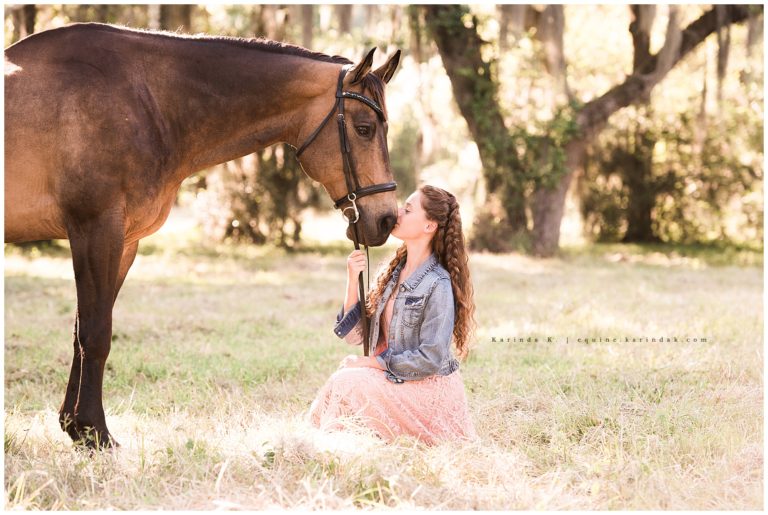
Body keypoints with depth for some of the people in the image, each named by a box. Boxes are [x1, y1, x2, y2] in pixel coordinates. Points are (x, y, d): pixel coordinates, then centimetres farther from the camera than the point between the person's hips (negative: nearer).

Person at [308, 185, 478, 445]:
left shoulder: (438, 285, -17)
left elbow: (431, 359, -20)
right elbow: (354, 335, 5)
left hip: (429, 390, -7)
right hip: (394, 379, 8)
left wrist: (370, 362, -14)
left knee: (348, 384, -22)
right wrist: (353, 281, -8)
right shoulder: (391, 272, 7)